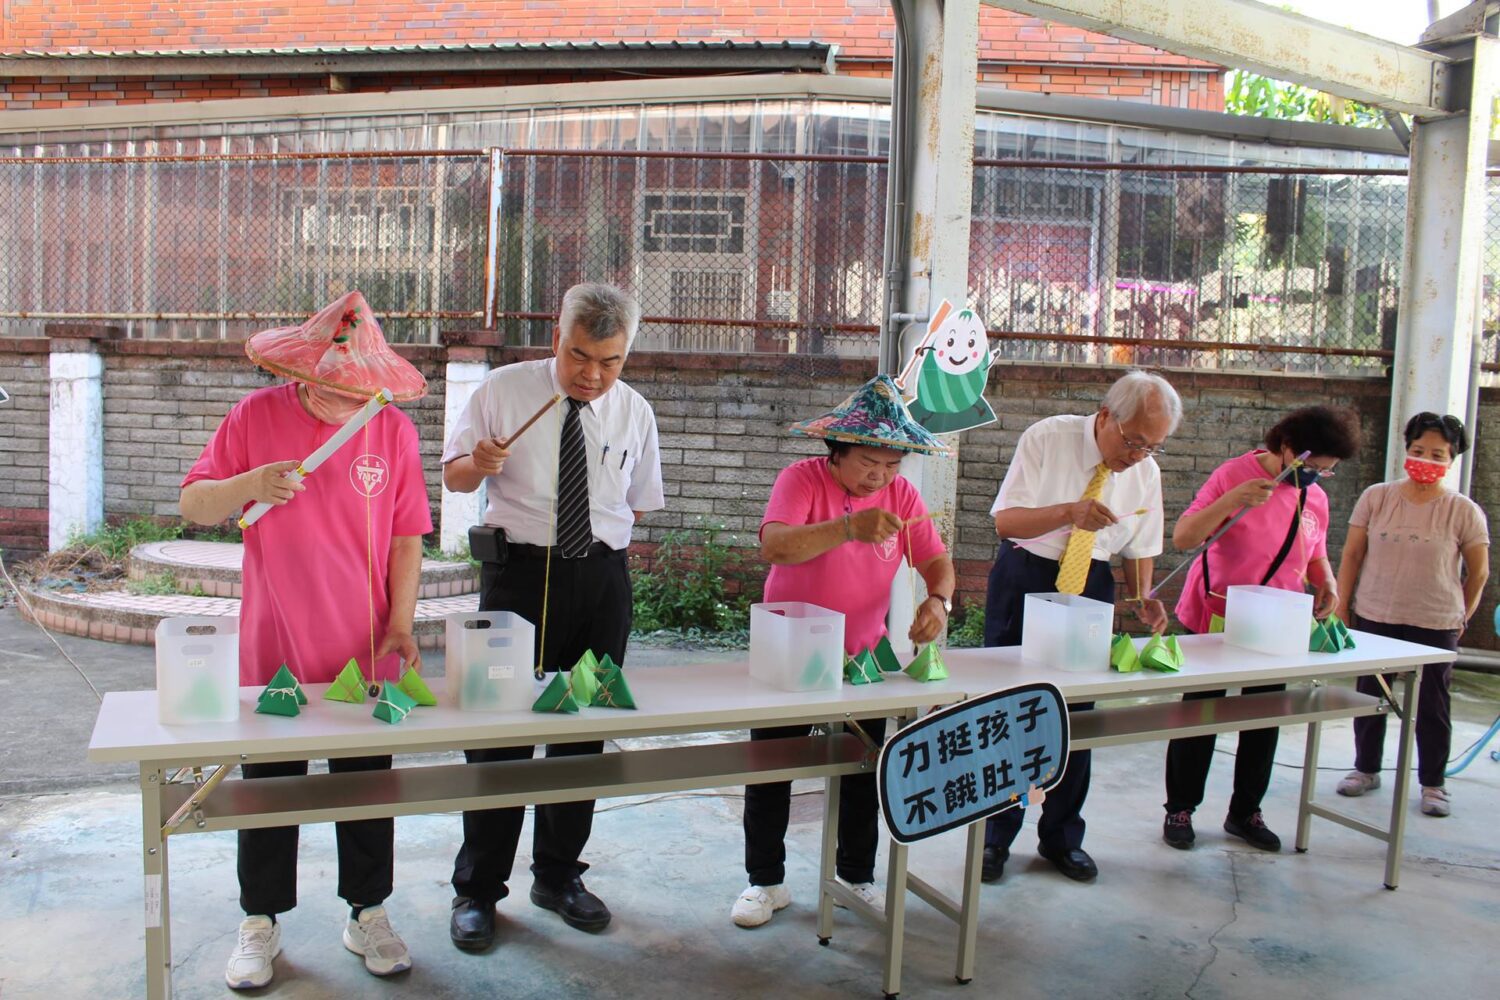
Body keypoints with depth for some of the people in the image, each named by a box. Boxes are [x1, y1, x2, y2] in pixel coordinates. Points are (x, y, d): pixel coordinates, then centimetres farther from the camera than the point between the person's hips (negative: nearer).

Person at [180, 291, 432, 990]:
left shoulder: (393, 429, -2)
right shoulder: (256, 416, -3)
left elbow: (406, 538, 0)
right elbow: (192, 505, 0)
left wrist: (400, 625, -8)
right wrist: (250, 485, -20)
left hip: (365, 652, 0)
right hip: (273, 650, 0)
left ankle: (367, 915, 29)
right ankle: (261, 923, 30)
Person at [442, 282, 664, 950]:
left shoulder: (634, 412, 5)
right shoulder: (501, 390, -2)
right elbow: (453, 476, 4)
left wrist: (601, 539, 0)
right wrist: (479, 462, -17)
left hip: (602, 579, 3)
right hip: (518, 571, -3)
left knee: (586, 728, 10)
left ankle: (558, 874, 29)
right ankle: (477, 888, 17)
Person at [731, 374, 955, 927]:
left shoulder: (901, 494, -2)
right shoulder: (803, 479, -17)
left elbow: (937, 561, -2)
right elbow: (774, 547, -35)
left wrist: (938, 600, -25)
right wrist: (850, 528, -49)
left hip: (863, 655, 4)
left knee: (865, 770, 13)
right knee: (771, 767, 7)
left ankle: (856, 875, 34)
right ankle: (766, 881, 25)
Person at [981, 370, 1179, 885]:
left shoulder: (1146, 473, -1)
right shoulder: (1046, 438, -13)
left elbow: (1139, 548, 10)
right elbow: (1005, 520, -15)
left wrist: (1142, 598, -10)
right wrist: (1069, 511, -31)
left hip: (1090, 586, 3)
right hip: (1024, 580, -3)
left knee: (1077, 716, 8)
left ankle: (1061, 837, 26)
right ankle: (996, 838, 17)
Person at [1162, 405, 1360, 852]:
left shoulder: (1315, 497, 5)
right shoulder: (1235, 475, -14)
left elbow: (1315, 554, 20)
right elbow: (1182, 537, -21)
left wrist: (1327, 584, -2)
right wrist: (1235, 499, -33)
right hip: (1215, 621, -5)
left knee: (1265, 721, 12)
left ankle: (1245, 812, 28)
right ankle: (1180, 810, 19)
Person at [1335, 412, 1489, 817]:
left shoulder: (1464, 511, -4)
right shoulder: (1376, 498, -1)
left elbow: (1478, 571, 4)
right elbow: (1352, 556, 2)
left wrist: (1460, 618, 6)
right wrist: (1341, 608, 0)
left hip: (1435, 625, -1)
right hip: (1374, 618, 2)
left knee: (1432, 706, 8)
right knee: (1368, 697, 12)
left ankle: (1433, 783, 23)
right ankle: (1366, 769, 30)